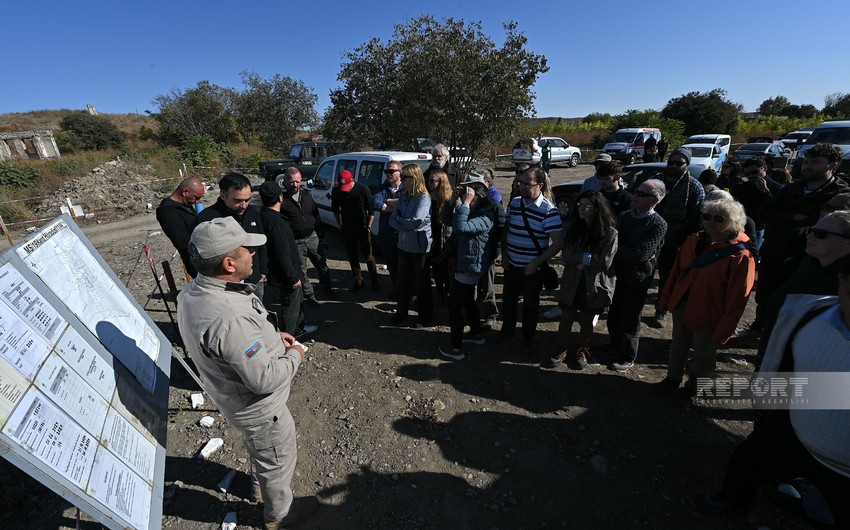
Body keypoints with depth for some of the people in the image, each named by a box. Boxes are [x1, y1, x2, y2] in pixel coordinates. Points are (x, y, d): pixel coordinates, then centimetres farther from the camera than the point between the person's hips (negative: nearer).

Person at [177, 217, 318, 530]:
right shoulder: (228, 318, -41)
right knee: (278, 460, 21)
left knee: (257, 447, 35)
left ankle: (260, 485, 63)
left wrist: (271, 336, -2)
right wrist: (295, 356, -16)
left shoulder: (193, 292, -11)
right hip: (259, 408, -8)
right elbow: (265, 378, -33)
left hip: (233, 396, 8)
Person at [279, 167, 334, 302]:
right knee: (301, 271, 8)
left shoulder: (307, 196, 7)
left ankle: (327, 289, 34)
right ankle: (309, 295, 26)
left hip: (313, 238, 4)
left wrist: (321, 237, 9)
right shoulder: (281, 199, -9)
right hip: (295, 243, -4)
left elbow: (317, 217, 12)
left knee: (322, 266, 14)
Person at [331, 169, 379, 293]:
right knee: (352, 256, 11)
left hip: (362, 228, -3)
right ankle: (358, 281, 25)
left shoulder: (363, 190, -14)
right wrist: (340, 225, 8)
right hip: (347, 229, 3)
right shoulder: (336, 192, -5)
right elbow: (335, 209, 11)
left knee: (368, 256, 4)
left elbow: (371, 210, -5)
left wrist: (369, 227, -7)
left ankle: (374, 281, 18)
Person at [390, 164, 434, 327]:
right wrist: (406, 226, -16)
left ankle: (425, 317, 24)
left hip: (420, 247, -7)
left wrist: (399, 219, -8)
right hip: (403, 245, 7)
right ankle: (402, 312, 35)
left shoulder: (424, 198, -16)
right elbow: (392, 220, 2)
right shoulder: (403, 196, 6)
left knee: (421, 283, 8)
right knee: (403, 281, 17)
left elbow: (415, 222, -25)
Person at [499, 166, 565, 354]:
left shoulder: (548, 211, -18)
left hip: (532, 268, -5)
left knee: (530, 305, 12)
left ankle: (528, 340, 33)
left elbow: (558, 243, -18)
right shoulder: (514, 203, 0)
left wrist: (536, 264, -18)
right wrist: (504, 253, 3)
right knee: (508, 299, 19)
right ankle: (507, 330, 43)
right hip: (511, 265, 5)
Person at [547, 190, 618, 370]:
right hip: (572, 283, 3)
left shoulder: (610, 233, -13)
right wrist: (587, 257, -19)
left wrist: (579, 259, -11)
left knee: (586, 321, 14)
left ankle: (582, 351, 37)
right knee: (566, 318, 9)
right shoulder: (574, 228, 0)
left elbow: (605, 262, -17)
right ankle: (562, 350, 30)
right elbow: (566, 256, -7)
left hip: (594, 285, -3)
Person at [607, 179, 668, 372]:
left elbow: (640, 254, -22)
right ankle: (615, 345, 43)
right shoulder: (624, 216, 3)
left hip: (637, 279, -5)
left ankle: (628, 357, 29)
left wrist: (617, 248, -12)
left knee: (630, 320, 9)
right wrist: (629, 253, -13)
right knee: (614, 314, 19)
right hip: (618, 274, 5)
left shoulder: (658, 224, -16)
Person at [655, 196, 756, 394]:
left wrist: (724, 330, -14)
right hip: (682, 306, 5)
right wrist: (667, 298, 8)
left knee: (703, 355, 16)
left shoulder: (741, 255, -19)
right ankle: (673, 378, 43)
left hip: (708, 316, -5)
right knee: (678, 346, 22)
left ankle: (695, 388, 39)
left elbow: (737, 299, -17)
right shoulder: (693, 240, -2)